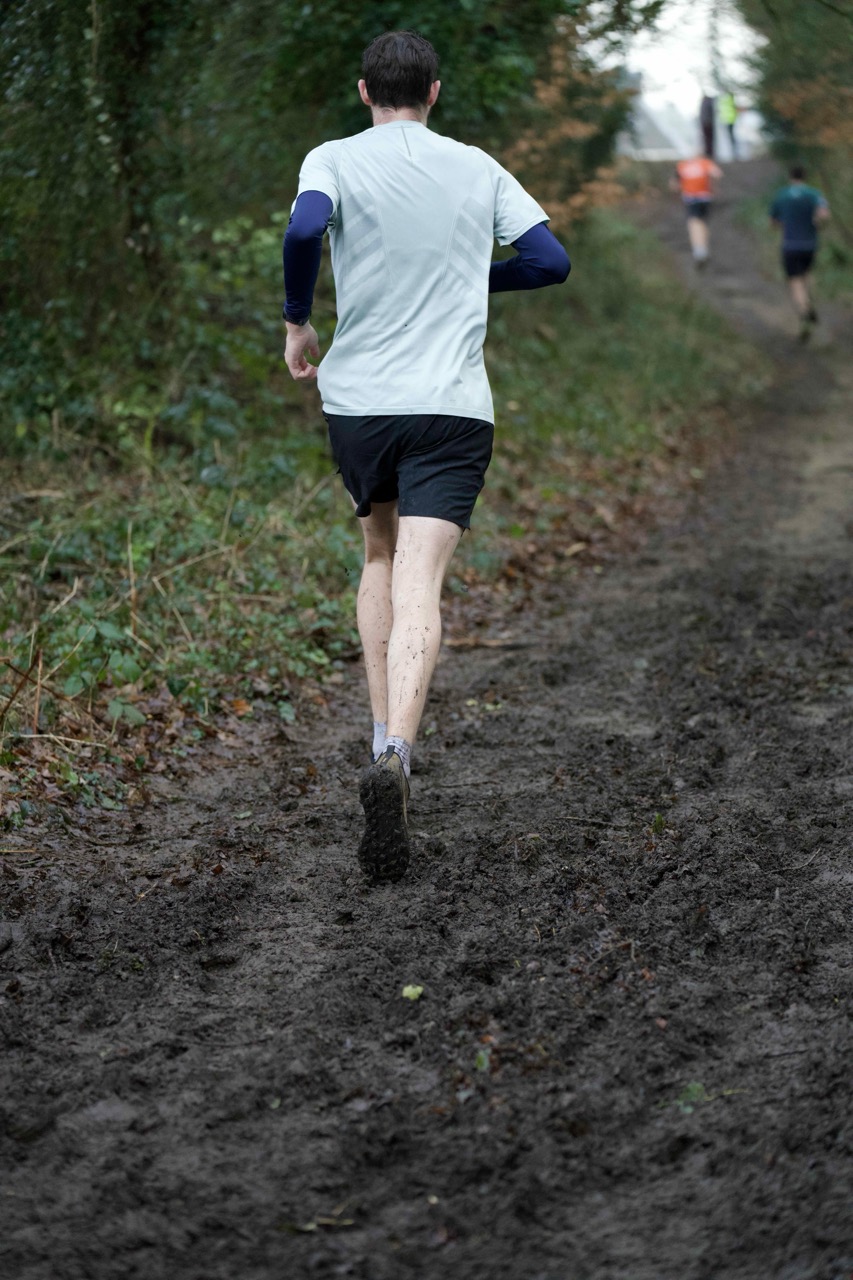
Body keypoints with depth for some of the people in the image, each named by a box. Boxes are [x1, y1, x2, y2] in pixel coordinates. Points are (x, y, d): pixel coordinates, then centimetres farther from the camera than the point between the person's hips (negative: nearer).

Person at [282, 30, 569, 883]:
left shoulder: (336, 160, 1)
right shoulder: (478, 170, 8)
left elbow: (304, 228, -19)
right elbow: (550, 260, 7)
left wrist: (297, 322, -4)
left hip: (356, 398, 1)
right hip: (453, 405, 0)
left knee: (381, 559, 22)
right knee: (419, 587, -9)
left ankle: (386, 741, 18)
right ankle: (394, 756, -29)